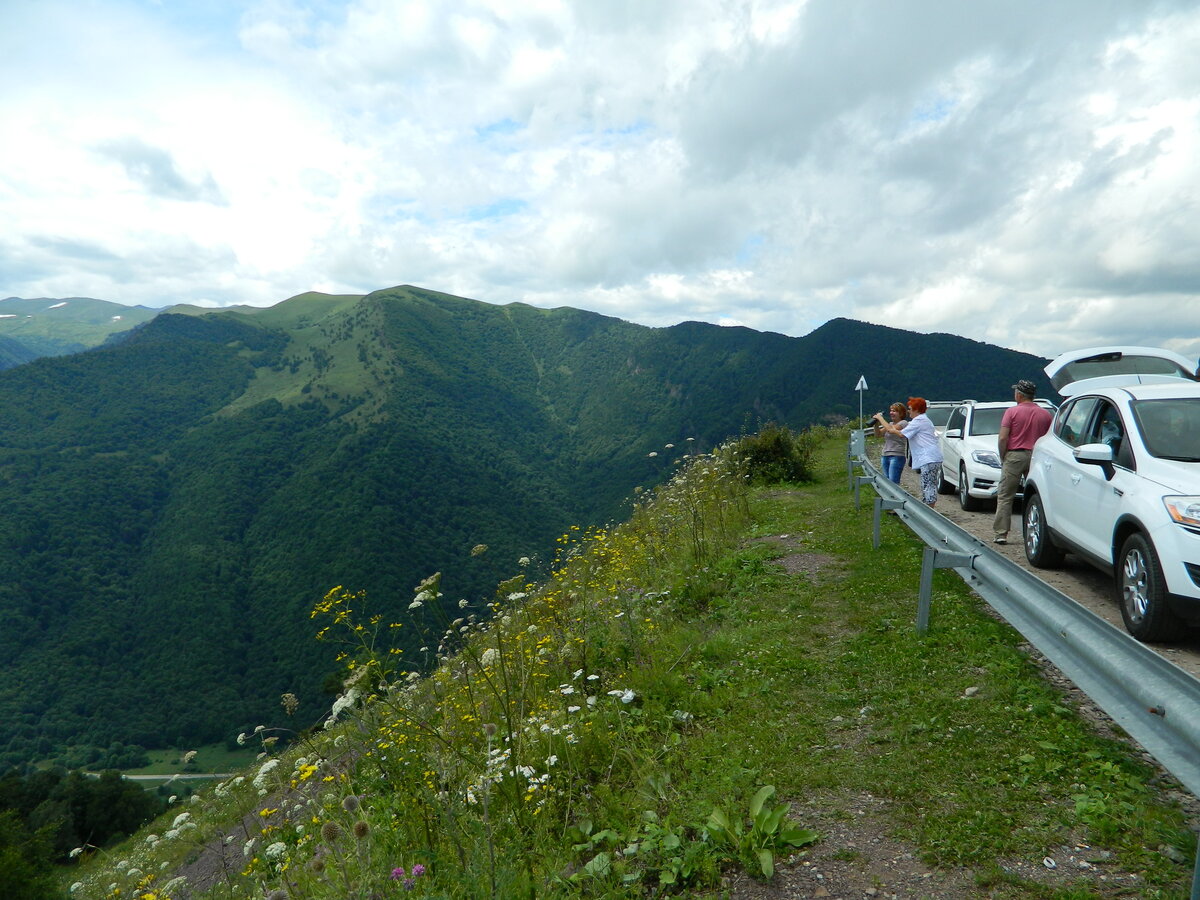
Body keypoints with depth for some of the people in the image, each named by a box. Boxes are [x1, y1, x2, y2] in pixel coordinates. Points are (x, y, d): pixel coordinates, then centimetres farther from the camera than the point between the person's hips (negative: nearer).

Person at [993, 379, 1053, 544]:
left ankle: (1001, 534, -1)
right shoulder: (1046, 414, 8)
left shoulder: (1012, 412, -4)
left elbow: (1002, 438, -10)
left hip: (1014, 456, -3)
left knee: (1005, 496, 2)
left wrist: (1002, 457, 2)